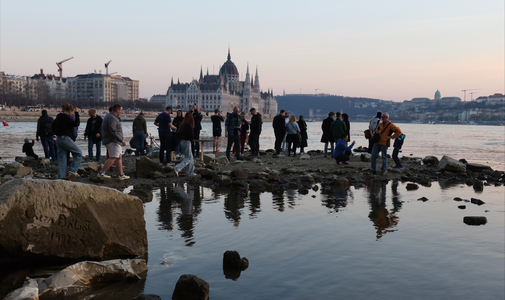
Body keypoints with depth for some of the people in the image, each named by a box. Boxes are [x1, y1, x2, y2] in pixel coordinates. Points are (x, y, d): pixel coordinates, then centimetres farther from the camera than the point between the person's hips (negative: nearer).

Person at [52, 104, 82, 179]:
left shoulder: (58, 117, 14)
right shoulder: (66, 117, -14)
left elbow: (52, 127, 23)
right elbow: (76, 124, -20)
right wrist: (77, 113, -14)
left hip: (59, 139, 9)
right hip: (65, 138, -9)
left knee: (61, 158, 12)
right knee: (78, 153, 2)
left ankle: (61, 176, 12)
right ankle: (73, 170, -4)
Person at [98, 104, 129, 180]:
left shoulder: (110, 116, 18)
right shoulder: (112, 118, -16)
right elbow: (113, 131, -25)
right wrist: (122, 140, -22)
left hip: (114, 141, 11)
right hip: (112, 141, -11)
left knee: (119, 157, 10)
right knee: (113, 158, -13)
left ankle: (121, 175, 11)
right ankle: (101, 173, -12)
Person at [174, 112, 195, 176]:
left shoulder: (182, 124, 8)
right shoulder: (189, 125, -15)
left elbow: (178, 133, 11)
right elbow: (191, 135, -19)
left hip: (181, 142, 8)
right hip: (186, 142, -8)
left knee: (191, 157, 16)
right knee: (188, 158, -2)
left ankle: (190, 172, 17)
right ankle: (177, 168, -14)